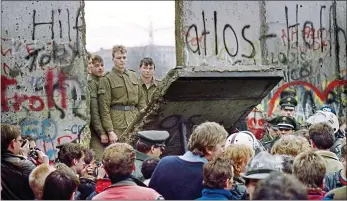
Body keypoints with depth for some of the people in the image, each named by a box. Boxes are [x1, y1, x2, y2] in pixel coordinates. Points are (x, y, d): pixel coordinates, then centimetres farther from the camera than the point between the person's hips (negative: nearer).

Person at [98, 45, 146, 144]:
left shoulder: (134, 76, 14)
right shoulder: (107, 79, -2)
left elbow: (141, 100, 17)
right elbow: (104, 108, -7)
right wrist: (110, 131, -14)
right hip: (117, 126, -5)